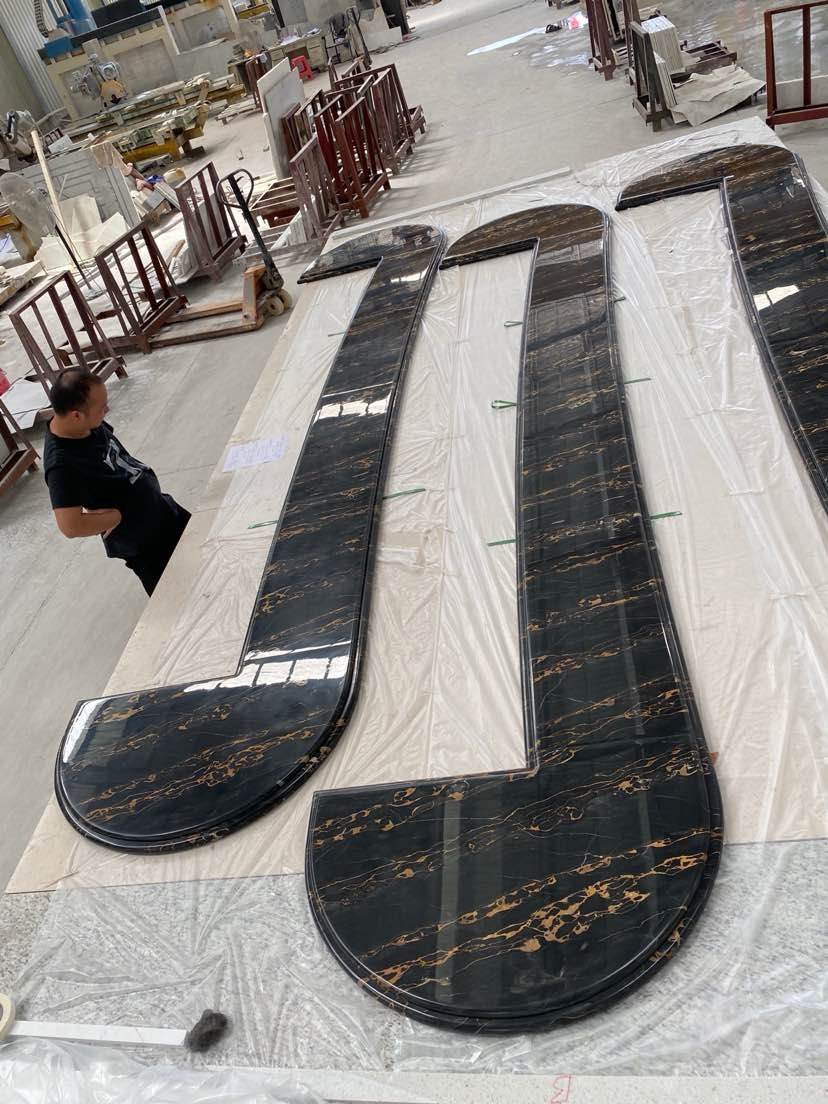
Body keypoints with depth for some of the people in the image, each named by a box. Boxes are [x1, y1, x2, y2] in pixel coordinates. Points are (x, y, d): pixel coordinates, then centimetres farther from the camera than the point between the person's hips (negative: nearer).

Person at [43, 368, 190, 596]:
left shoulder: (91, 423, -11)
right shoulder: (62, 464, -33)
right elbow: (70, 526, -39)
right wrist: (118, 516, -24)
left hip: (162, 507, 8)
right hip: (144, 544, -8)